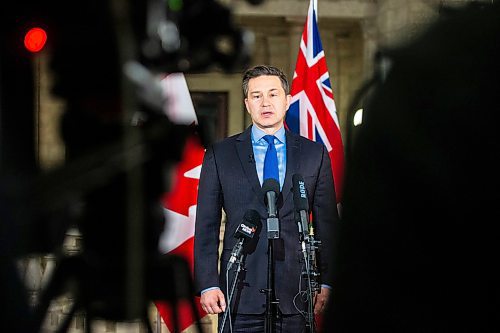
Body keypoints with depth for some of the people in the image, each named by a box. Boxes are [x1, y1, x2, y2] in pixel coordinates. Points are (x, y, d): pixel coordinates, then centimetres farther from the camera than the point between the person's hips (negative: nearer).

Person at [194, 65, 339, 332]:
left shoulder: (315, 154, 10)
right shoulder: (219, 155, 7)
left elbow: (327, 224, 10)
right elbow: (206, 226, 6)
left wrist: (327, 282, 3)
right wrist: (208, 285, -3)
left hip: (295, 294, 1)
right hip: (241, 295, -1)